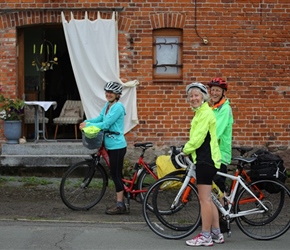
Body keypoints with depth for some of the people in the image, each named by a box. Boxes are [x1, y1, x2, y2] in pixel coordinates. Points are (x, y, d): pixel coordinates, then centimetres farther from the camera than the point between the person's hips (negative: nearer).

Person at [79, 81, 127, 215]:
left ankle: (120, 206, 0)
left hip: (117, 146, -9)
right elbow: (100, 118, 13)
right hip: (111, 145, 9)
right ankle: (120, 203, 20)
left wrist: (88, 125, -14)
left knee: (116, 175, -5)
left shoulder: (118, 107, -17)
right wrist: (87, 121, -4)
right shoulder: (107, 105, 11)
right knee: (116, 175, 13)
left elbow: (105, 124, -20)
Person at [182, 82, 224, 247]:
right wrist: (187, 150, 11)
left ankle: (205, 236, -2)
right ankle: (217, 234, 19)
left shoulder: (205, 112, -13)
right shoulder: (201, 112, 19)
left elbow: (198, 137, -19)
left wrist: (185, 150, -8)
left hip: (206, 159, -11)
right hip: (204, 158, 11)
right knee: (207, 198, 14)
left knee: (204, 198, -7)